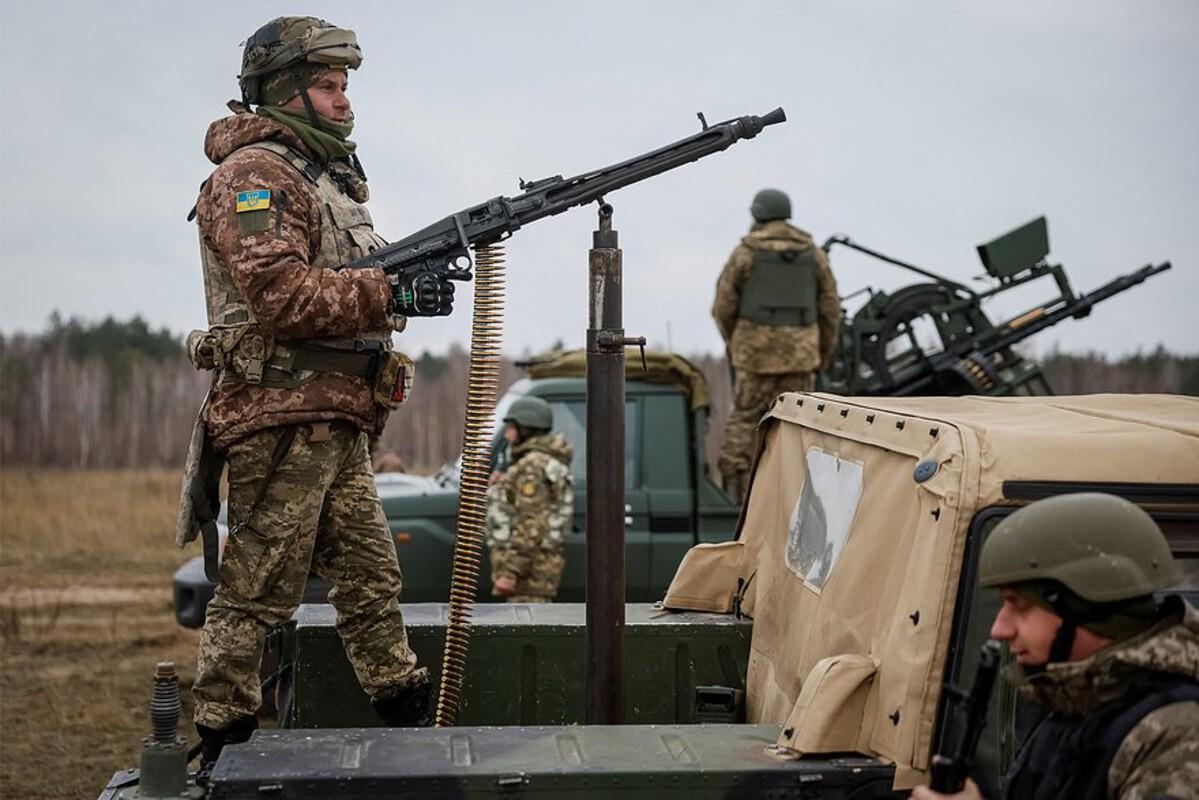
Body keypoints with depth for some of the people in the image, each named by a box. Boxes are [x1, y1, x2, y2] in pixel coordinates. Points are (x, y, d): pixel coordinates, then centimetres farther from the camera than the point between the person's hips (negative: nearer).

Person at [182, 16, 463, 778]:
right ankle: (222, 744, 5)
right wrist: (393, 294, -22)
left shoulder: (327, 175, 22)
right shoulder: (253, 174, -9)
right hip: (281, 421, -10)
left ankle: (411, 721, 19)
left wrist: (413, 277, 9)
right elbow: (281, 294, -21)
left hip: (338, 426, 10)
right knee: (258, 594, -4)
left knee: (372, 579, 12)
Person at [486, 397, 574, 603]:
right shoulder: (546, 464, 19)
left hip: (527, 569, -11)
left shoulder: (532, 467, -14)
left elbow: (531, 526, -22)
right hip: (538, 566, 11)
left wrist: (510, 572, -23)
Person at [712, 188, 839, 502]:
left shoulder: (746, 252, -2)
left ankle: (735, 483, -4)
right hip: (800, 350, 2)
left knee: (745, 415, 5)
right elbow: (830, 309, 7)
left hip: (756, 348, -2)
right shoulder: (813, 254, 7)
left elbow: (724, 304, 0)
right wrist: (823, 354, 16)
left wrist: (732, 341, 17)